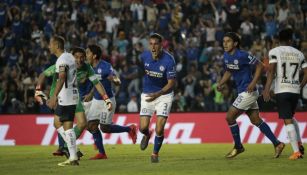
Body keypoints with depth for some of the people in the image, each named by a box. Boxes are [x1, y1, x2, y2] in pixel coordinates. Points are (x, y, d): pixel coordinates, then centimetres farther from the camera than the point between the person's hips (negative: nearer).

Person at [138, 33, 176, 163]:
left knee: (159, 129, -10)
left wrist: (157, 94, -29)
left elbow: (171, 83, -18)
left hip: (164, 95, -3)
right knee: (143, 127, -6)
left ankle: (155, 153, 17)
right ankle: (147, 135, 33)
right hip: (147, 94, 3)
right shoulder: (144, 56, -9)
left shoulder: (168, 60, -21)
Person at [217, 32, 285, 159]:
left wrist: (253, 83, -20)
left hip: (248, 91, -9)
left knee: (230, 117, -6)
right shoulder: (226, 56, 6)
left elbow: (259, 66, -13)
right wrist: (220, 84, 5)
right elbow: (228, 71, 21)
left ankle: (238, 147, 9)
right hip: (242, 91, 9)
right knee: (255, 120, 11)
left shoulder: (242, 55, -19)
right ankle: (277, 144, 16)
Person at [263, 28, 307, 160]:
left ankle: (296, 151, -10)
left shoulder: (274, 52, -1)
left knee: (288, 121, -4)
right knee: (291, 117, 25)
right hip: (295, 90, 4)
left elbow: (271, 71, -12)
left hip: (282, 91, -4)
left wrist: (267, 90, -14)